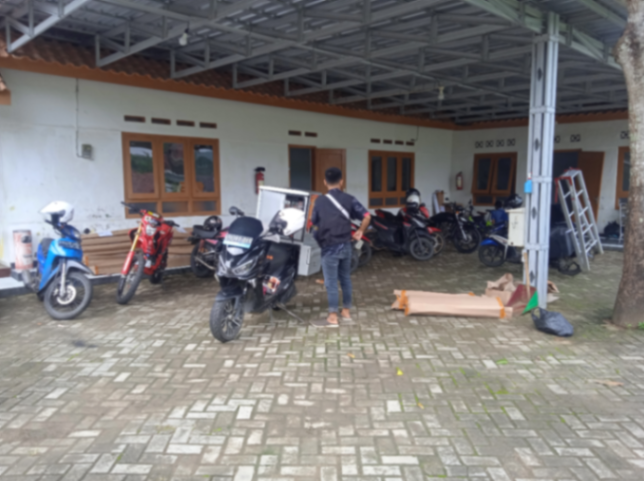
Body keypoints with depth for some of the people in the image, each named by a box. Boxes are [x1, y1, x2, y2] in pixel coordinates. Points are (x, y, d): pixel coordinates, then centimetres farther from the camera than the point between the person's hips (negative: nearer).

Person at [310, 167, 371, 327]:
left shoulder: (320, 201, -5)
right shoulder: (349, 199, 0)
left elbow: (314, 224, 3)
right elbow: (367, 216, -7)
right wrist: (360, 231, 8)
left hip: (330, 247, -3)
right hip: (346, 246, 4)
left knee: (331, 282, 1)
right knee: (345, 278, 18)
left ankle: (333, 317, 3)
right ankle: (346, 311, 27)